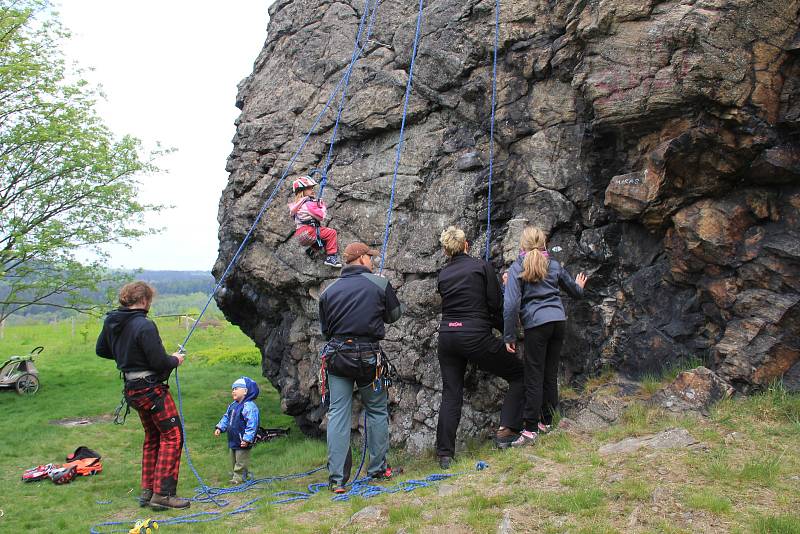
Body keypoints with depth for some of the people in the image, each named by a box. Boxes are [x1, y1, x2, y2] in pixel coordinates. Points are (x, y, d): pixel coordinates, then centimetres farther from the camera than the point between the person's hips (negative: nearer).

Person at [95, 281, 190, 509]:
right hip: (151, 388, -9)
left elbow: (101, 350, 19)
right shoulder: (144, 326, -23)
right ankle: (162, 493, -2)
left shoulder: (111, 322, 4)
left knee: (152, 436, 21)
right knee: (172, 435, 0)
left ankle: (148, 490, 25)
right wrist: (175, 360, -2)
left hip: (132, 388, 9)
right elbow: (160, 362, -22)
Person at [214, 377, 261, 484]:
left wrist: (247, 439, -29)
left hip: (243, 442, -10)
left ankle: (239, 477, 10)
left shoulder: (249, 407, -23)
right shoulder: (233, 405, 8)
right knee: (234, 461, 21)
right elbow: (226, 418, 21)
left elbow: (252, 424, -26)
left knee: (241, 462, 1)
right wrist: (220, 428, 9)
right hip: (233, 440, 10)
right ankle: (237, 475, 35)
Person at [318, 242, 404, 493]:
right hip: (369, 356, -2)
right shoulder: (380, 284, -3)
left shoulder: (329, 290, 5)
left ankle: (337, 479, 5)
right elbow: (394, 315, 9)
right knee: (377, 411, 15)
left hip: (337, 356, 2)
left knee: (338, 413, 6)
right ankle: (378, 468, 24)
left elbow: (324, 328, 11)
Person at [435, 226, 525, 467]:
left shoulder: (443, 274, 9)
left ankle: (444, 454, 11)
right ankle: (506, 430, 4)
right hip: (476, 337, -5)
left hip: (447, 337, 5)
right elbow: (495, 305, -4)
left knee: (450, 395, 12)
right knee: (518, 375, 13)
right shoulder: (482, 266, -3)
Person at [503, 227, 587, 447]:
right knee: (551, 374, 13)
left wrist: (509, 336, -6)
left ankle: (530, 430, 0)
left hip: (536, 324, -5)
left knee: (534, 377, -1)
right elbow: (574, 290, 26)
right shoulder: (554, 265, 12)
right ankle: (547, 422, 23)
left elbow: (511, 304, -11)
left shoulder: (517, 269, -2)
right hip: (558, 321, 5)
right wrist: (579, 286, 51)